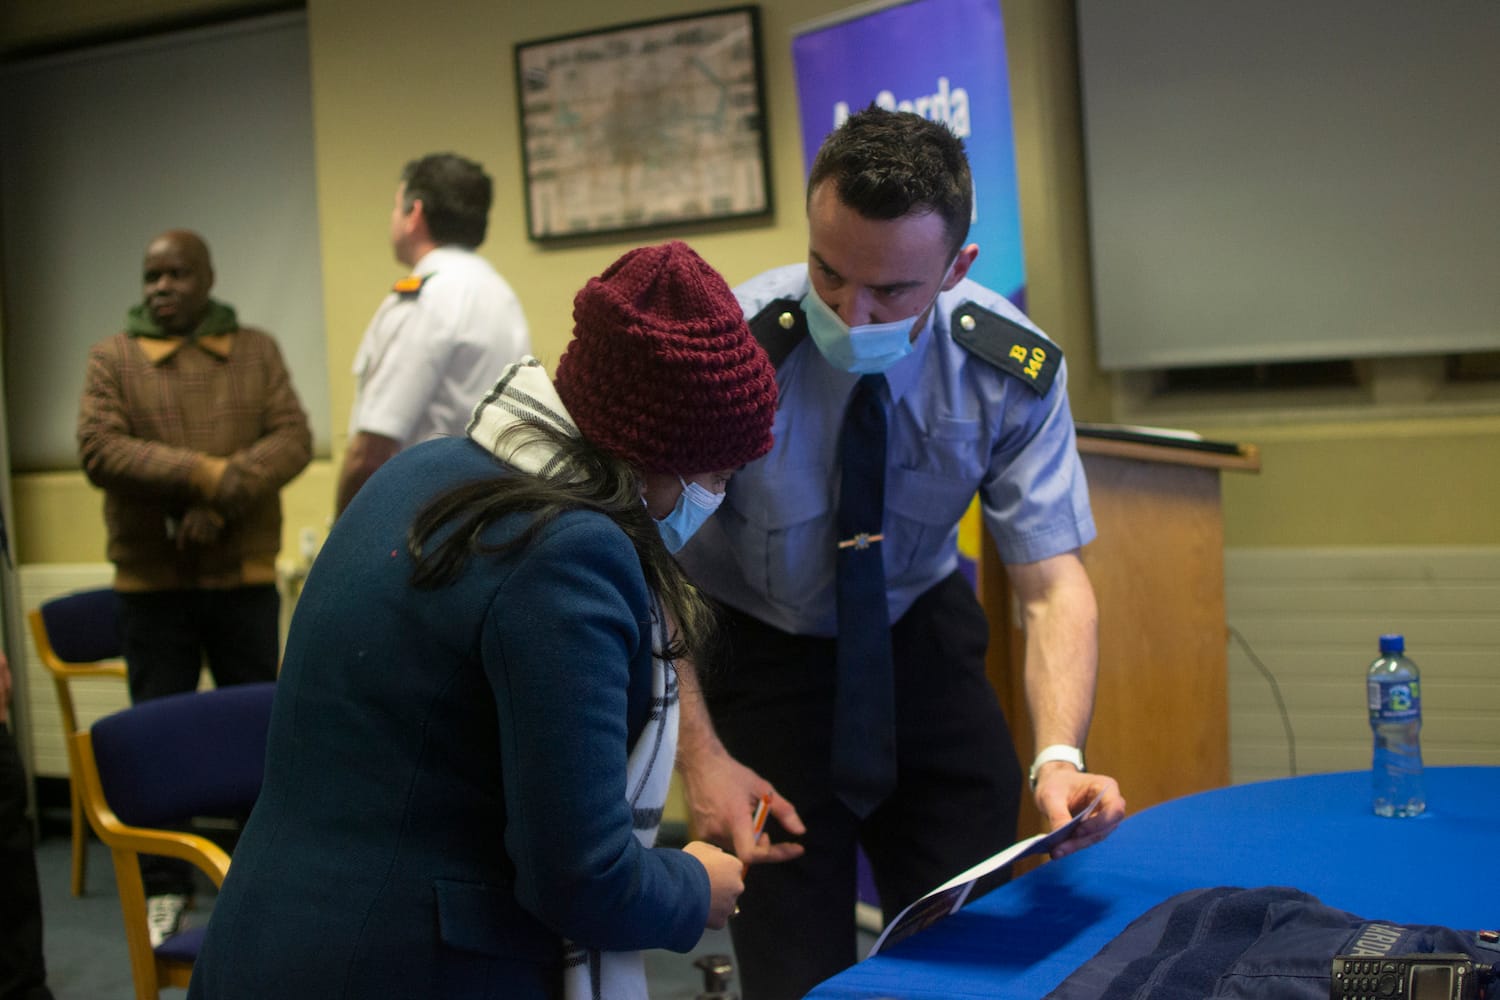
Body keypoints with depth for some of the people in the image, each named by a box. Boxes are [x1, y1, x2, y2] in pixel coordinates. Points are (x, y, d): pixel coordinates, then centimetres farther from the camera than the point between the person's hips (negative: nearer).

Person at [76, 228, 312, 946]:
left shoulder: (256, 351, 6)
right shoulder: (112, 359, 2)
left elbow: (292, 439, -6)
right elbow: (99, 449, -11)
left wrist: (221, 503, -20)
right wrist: (211, 472, -20)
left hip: (245, 576, 1)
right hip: (151, 583, 0)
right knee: (158, 733, 7)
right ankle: (164, 887, 20)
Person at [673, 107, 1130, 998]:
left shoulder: (1013, 368, -20)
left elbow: (1053, 579, -19)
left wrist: (1059, 757, -35)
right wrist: (700, 753, -26)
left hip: (923, 635, 2)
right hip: (759, 650, -2)